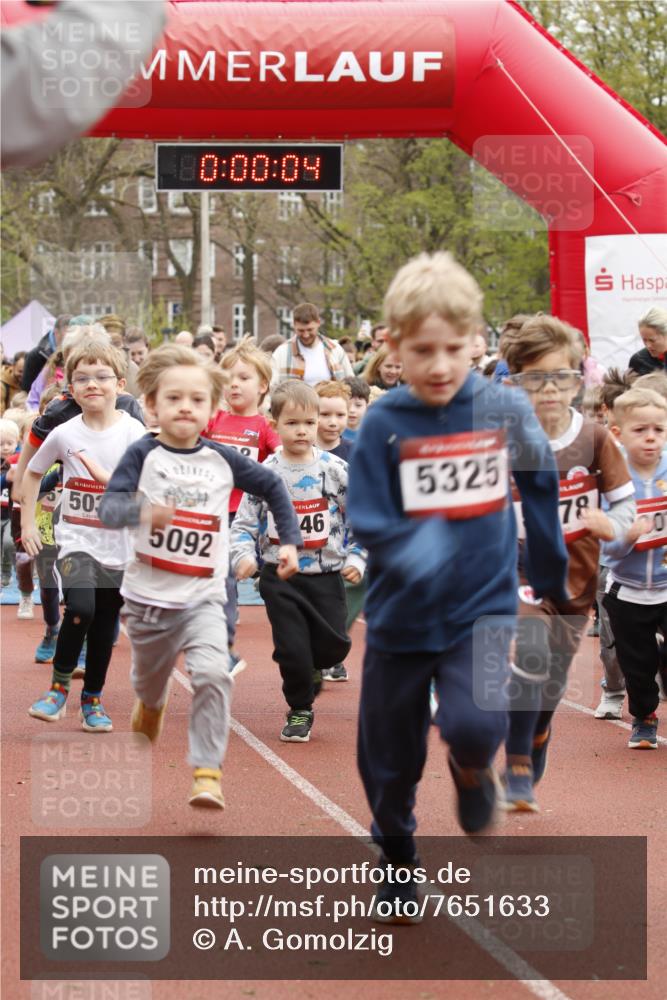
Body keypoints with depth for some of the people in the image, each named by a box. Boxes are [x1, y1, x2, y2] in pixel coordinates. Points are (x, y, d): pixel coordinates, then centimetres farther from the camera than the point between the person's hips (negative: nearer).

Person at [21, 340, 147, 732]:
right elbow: (33, 472, 12)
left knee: (104, 627, 9)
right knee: (81, 609, -24)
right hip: (76, 541, -1)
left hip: (119, 547, 1)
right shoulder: (64, 434, -4)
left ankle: (93, 700, 28)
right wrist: (28, 524, 9)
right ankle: (59, 687, -3)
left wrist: (107, 476, -31)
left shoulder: (132, 431, -8)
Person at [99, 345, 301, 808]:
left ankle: (208, 774, -20)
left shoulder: (223, 460, 0)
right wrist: (142, 512, -38)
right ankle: (150, 710, 55)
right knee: (150, 683, 19)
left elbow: (272, 486, 15)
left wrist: (290, 540, 9)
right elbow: (108, 508, -18)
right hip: (149, 596, 0)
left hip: (203, 598, 0)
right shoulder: (143, 455, -7)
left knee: (212, 674, -23)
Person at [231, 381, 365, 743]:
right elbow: (244, 522, 1)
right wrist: (243, 555, -15)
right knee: (292, 647, -3)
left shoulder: (336, 470, -3)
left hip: (326, 575, 1)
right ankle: (299, 710, 18)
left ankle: (310, 668, 34)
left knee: (334, 644, -2)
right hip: (280, 577, -1)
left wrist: (356, 557, -3)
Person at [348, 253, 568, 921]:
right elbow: (368, 523, -12)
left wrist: (551, 579, 16)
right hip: (399, 616, 1)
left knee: (474, 724, -23)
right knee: (391, 759, 11)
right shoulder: (383, 425, -11)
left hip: (483, 607, 0)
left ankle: (472, 767, 14)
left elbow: (542, 493, 8)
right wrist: (413, 550, -33)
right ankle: (396, 857, 38)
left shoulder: (505, 409, -7)